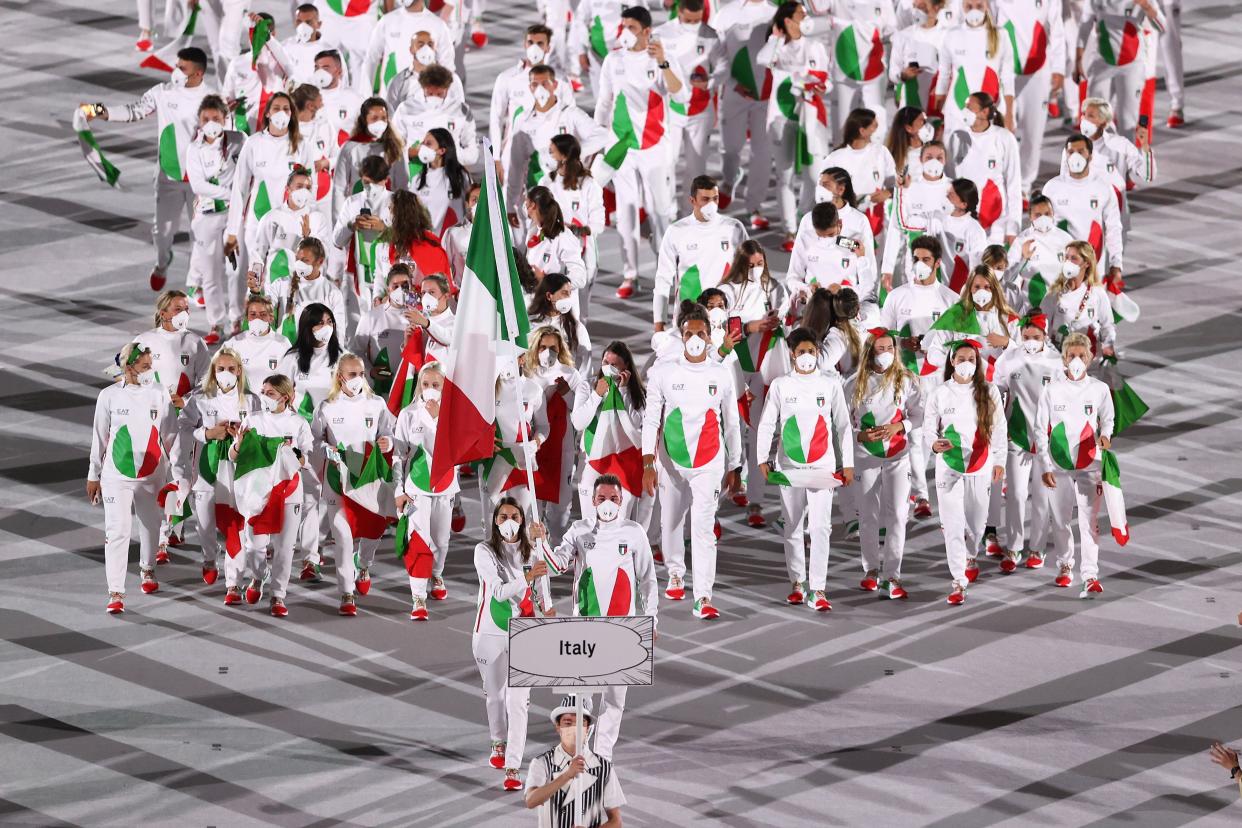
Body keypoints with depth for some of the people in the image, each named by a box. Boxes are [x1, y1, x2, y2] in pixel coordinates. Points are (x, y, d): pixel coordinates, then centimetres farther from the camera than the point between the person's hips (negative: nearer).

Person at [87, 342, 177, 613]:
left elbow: (170, 436, 3)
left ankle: (147, 569, 44)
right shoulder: (110, 396, -5)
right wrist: (93, 476, 6)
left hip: (151, 474, 2)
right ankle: (116, 593, -8)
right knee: (117, 532, -9)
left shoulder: (159, 395, -2)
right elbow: (100, 437, 2)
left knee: (150, 524, 17)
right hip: (116, 475, -2)